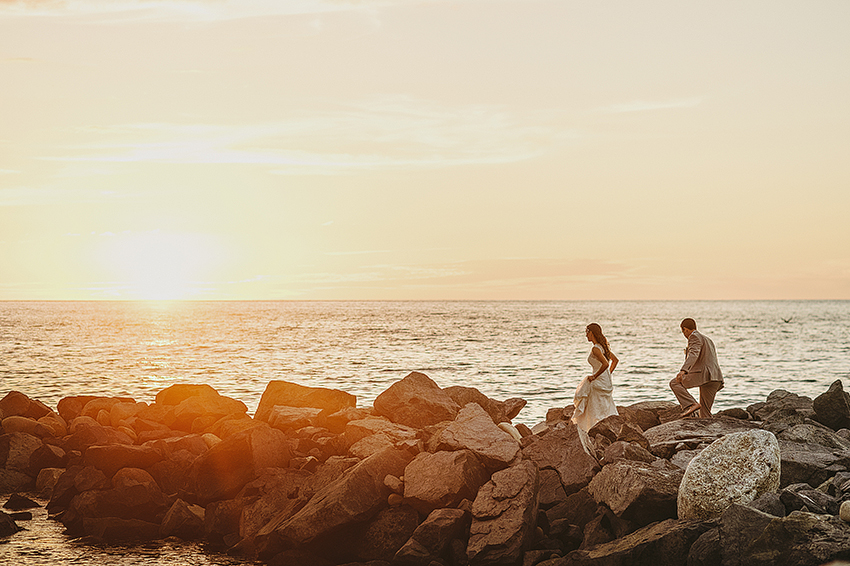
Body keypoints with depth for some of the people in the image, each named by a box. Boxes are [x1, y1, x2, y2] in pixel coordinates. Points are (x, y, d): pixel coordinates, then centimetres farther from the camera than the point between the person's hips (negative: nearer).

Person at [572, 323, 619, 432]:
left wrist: (594, 376, -19)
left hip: (600, 382, -9)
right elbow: (615, 360, 17)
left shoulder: (595, 349, -18)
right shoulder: (603, 346, 9)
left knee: (598, 411, -3)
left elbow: (605, 364, -29)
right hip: (606, 381, 9)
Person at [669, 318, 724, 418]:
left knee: (674, 383, 0)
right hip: (715, 380, 9)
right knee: (705, 413, 11)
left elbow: (693, 354, -22)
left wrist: (683, 370, -36)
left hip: (704, 375, -9)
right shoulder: (707, 339, 27)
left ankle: (691, 405, -17)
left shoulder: (695, 337, -3)